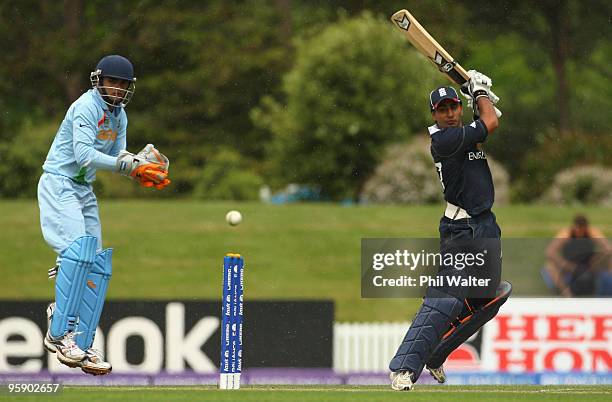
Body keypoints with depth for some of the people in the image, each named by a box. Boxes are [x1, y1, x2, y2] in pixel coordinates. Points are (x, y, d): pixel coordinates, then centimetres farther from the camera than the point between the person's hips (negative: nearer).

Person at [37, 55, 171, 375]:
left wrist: (141, 165, -13)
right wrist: (130, 166, -31)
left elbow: (117, 156, 8)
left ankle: (80, 346, 6)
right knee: (77, 250, -25)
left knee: (97, 265, 4)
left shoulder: (119, 115, 11)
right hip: (59, 185, -9)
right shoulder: (87, 106, -16)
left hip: (85, 191, 9)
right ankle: (60, 334, -25)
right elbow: (84, 154, -27)